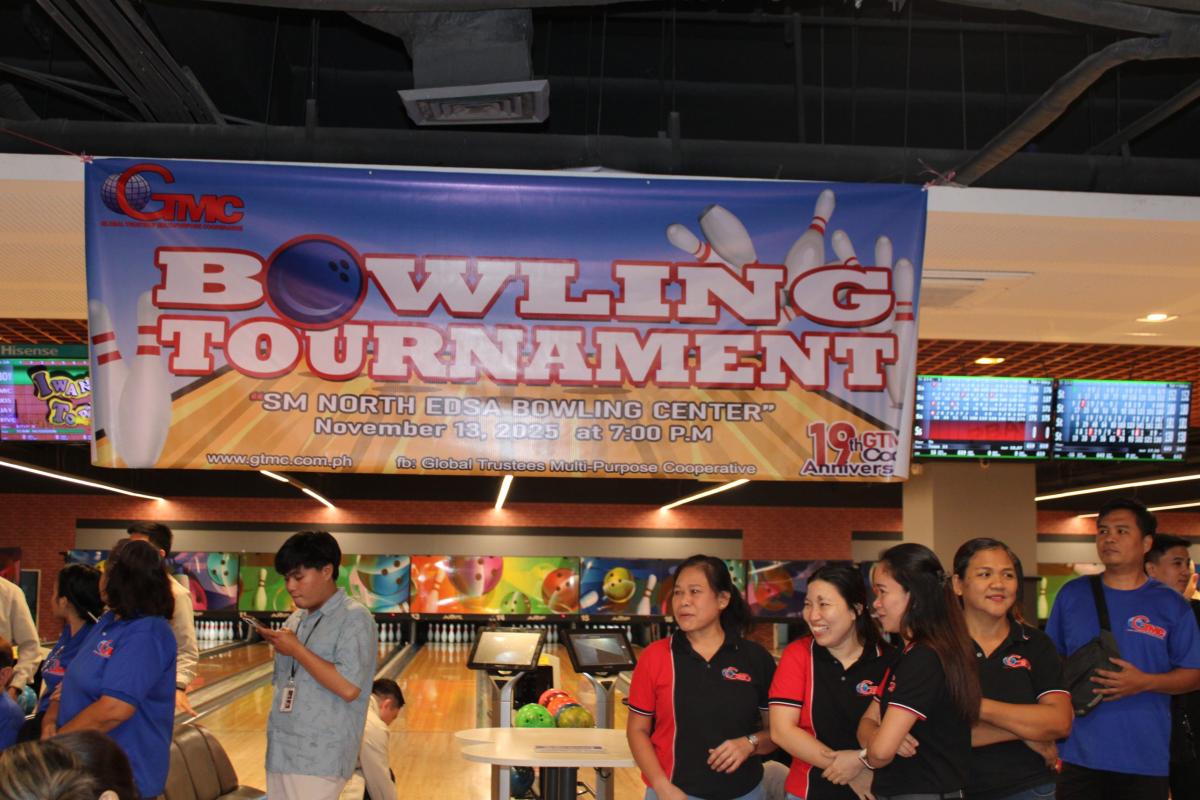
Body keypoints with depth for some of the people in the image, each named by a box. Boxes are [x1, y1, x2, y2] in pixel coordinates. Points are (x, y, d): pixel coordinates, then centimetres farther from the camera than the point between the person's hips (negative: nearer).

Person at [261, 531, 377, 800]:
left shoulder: (354, 619, -9)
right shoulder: (295, 620, 14)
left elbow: (348, 688, -21)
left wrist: (296, 650, -16)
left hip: (319, 759, -8)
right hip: (282, 753, 8)